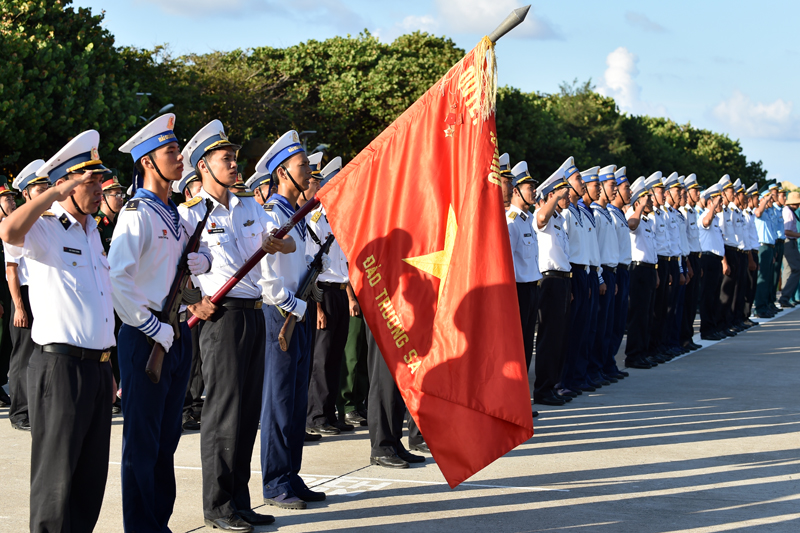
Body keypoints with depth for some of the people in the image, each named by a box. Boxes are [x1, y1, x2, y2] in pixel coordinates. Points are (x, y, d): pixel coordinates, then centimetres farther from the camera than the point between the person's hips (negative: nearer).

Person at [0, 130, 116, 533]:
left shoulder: (92, 233, 19)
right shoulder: (43, 229, -5)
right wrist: (58, 190, -25)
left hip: (97, 366, 8)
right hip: (61, 364, -8)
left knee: (92, 474, 10)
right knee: (57, 473, -4)